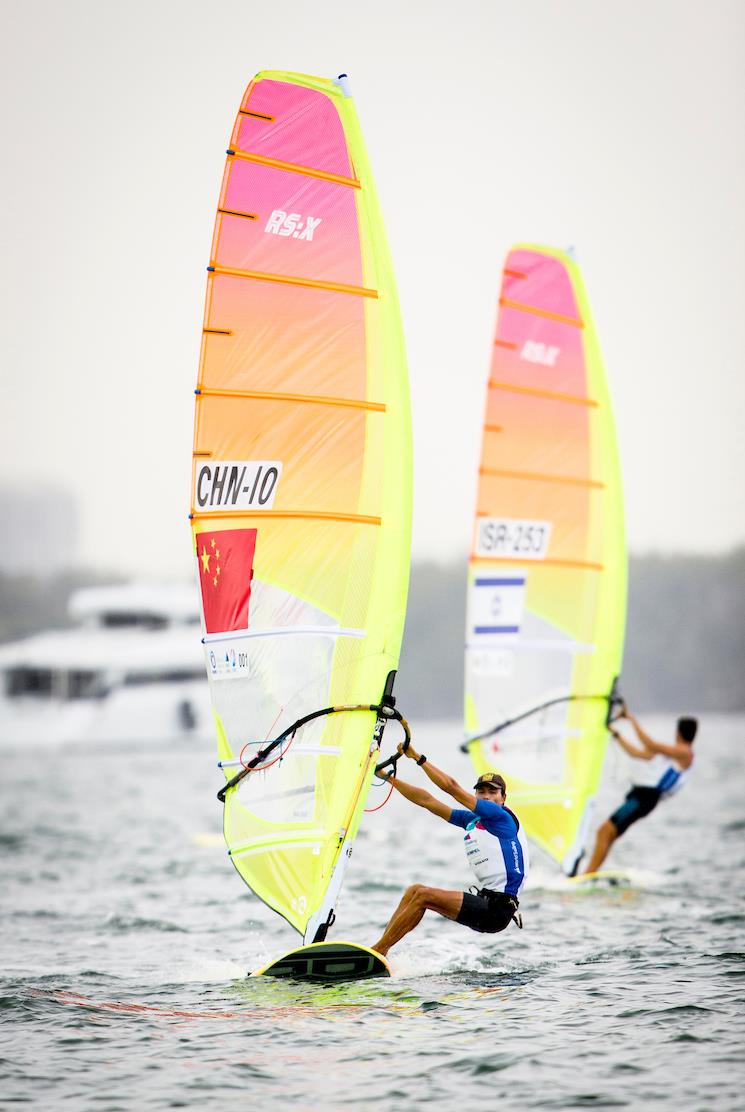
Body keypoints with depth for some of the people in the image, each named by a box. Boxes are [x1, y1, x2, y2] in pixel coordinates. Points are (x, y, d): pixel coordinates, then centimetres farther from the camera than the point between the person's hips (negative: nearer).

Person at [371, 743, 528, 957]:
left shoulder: (502, 817, -7)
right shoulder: (470, 820, 17)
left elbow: (452, 788, -13)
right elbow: (427, 800, 19)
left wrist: (418, 758, -10)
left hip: (498, 908, -9)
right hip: (484, 901, 9)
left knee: (424, 896, -15)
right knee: (414, 890, 7)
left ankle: (376, 951, -12)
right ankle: (381, 950, 1)